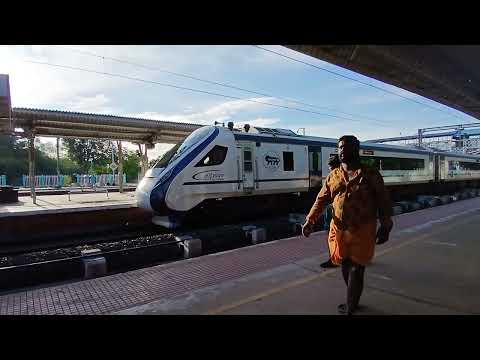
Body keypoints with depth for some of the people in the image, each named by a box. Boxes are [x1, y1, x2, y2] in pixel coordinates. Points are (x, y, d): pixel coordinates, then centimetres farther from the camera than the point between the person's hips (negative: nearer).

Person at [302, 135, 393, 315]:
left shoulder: (370, 174, -2)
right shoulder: (333, 176, 7)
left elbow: (383, 201, 0)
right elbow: (321, 200, 5)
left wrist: (385, 226, -7)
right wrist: (309, 221, -6)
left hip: (362, 231, -4)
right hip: (339, 230, 4)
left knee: (356, 270, 0)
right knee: (345, 267, 16)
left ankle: (349, 309, 15)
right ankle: (353, 302, 38)